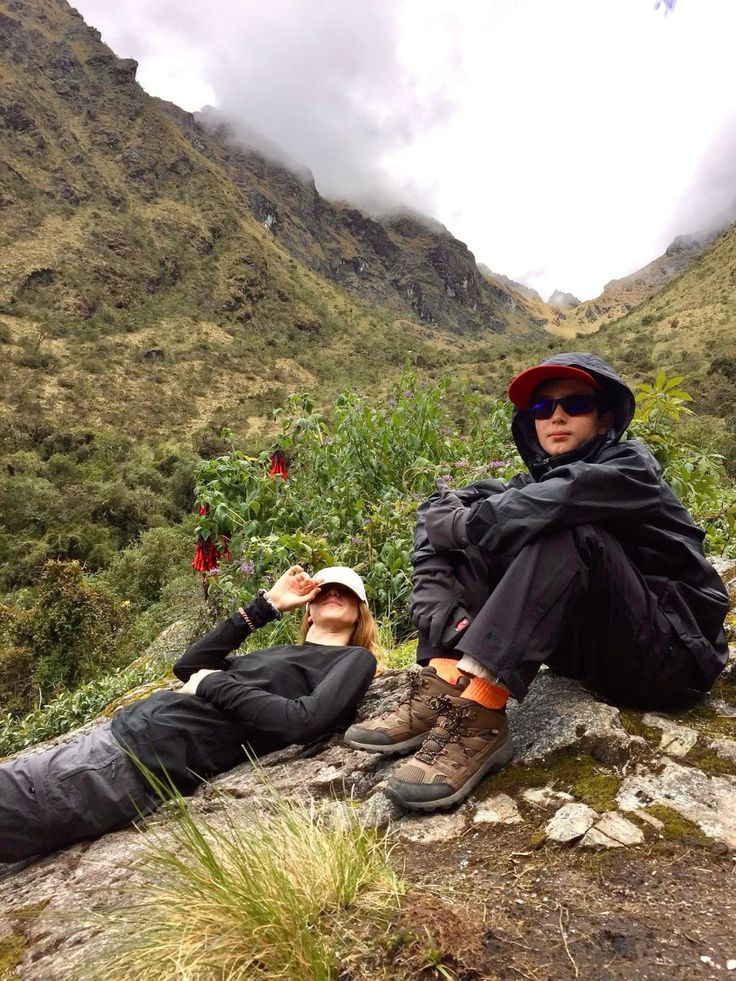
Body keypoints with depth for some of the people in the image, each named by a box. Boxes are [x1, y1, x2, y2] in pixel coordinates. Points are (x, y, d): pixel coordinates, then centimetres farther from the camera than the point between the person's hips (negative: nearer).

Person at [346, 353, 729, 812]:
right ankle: (442, 688, -22)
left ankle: (477, 716, -38)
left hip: (668, 654, -5)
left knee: (568, 532, -30)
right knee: (481, 541, -7)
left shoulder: (631, 467, -9)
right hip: (590, 651, 6)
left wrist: (461, 522, -19)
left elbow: (552, 504, -32)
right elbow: (441, 513, -7)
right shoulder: (533, 481, 7)